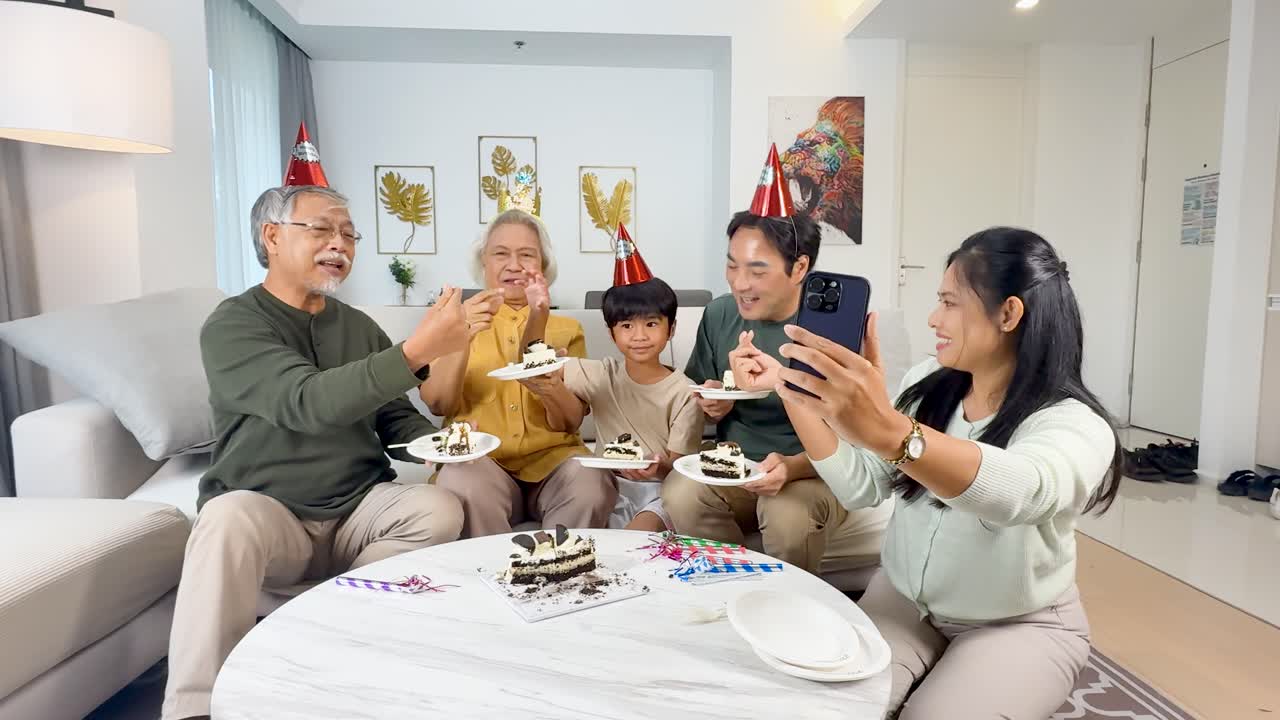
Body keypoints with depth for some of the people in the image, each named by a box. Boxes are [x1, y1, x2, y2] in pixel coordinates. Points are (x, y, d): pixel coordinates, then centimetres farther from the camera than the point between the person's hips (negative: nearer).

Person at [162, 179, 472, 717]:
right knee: (230, 515, -36)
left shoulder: (359, 326, 8)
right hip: (266, 513, -4)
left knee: (440, 510, -24)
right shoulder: (232, 325, -9)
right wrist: (417, 351, -37)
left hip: (359, 510, 4)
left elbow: (396, 419, 10)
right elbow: (306, 403, -27)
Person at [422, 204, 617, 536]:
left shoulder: (566, 328, 15)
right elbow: (436, 404, -2)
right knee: (464, 489, -33)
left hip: (552, 455, 1)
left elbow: (570, 422, 4)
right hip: (479, 455, 0)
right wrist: (463, 336, -18)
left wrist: (549, 391, -17)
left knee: (590, 491, -31)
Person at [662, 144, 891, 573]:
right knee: (680, 494, -27)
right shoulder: (719, 315, 0)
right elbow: (694, 402, 14)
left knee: (789, 515, -34)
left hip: (814, 475, -3)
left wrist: (792, 468, -33)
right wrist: (710, 407, -9)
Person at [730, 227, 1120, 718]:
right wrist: (787, 387, -18)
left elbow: (1016, 491, -46)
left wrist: (889, 432, -64)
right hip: (903, 599, 3)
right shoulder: (927, 384, -6)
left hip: (1019, 626, -3)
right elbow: (860, 487, -9)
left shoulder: (1076, 426, -22)